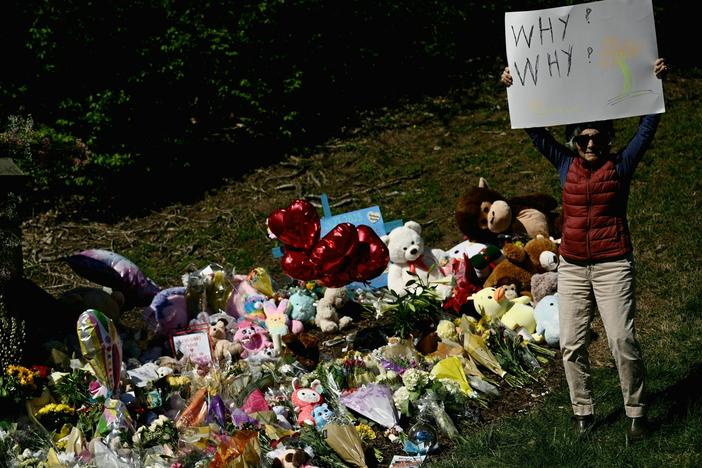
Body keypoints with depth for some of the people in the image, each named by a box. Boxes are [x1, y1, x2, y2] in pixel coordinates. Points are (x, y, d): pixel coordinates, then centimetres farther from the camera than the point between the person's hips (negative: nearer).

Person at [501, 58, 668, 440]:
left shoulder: (621, 165, 0)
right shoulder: (566, 164, 7)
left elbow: (647, 127, -6)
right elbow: (535, 131, 7)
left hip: (613, 265, -3)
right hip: (572, 267, 3)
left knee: (622, 340, -9)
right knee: (571, 343, 2)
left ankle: (636, 412, 3)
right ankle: (582, 410, 15)